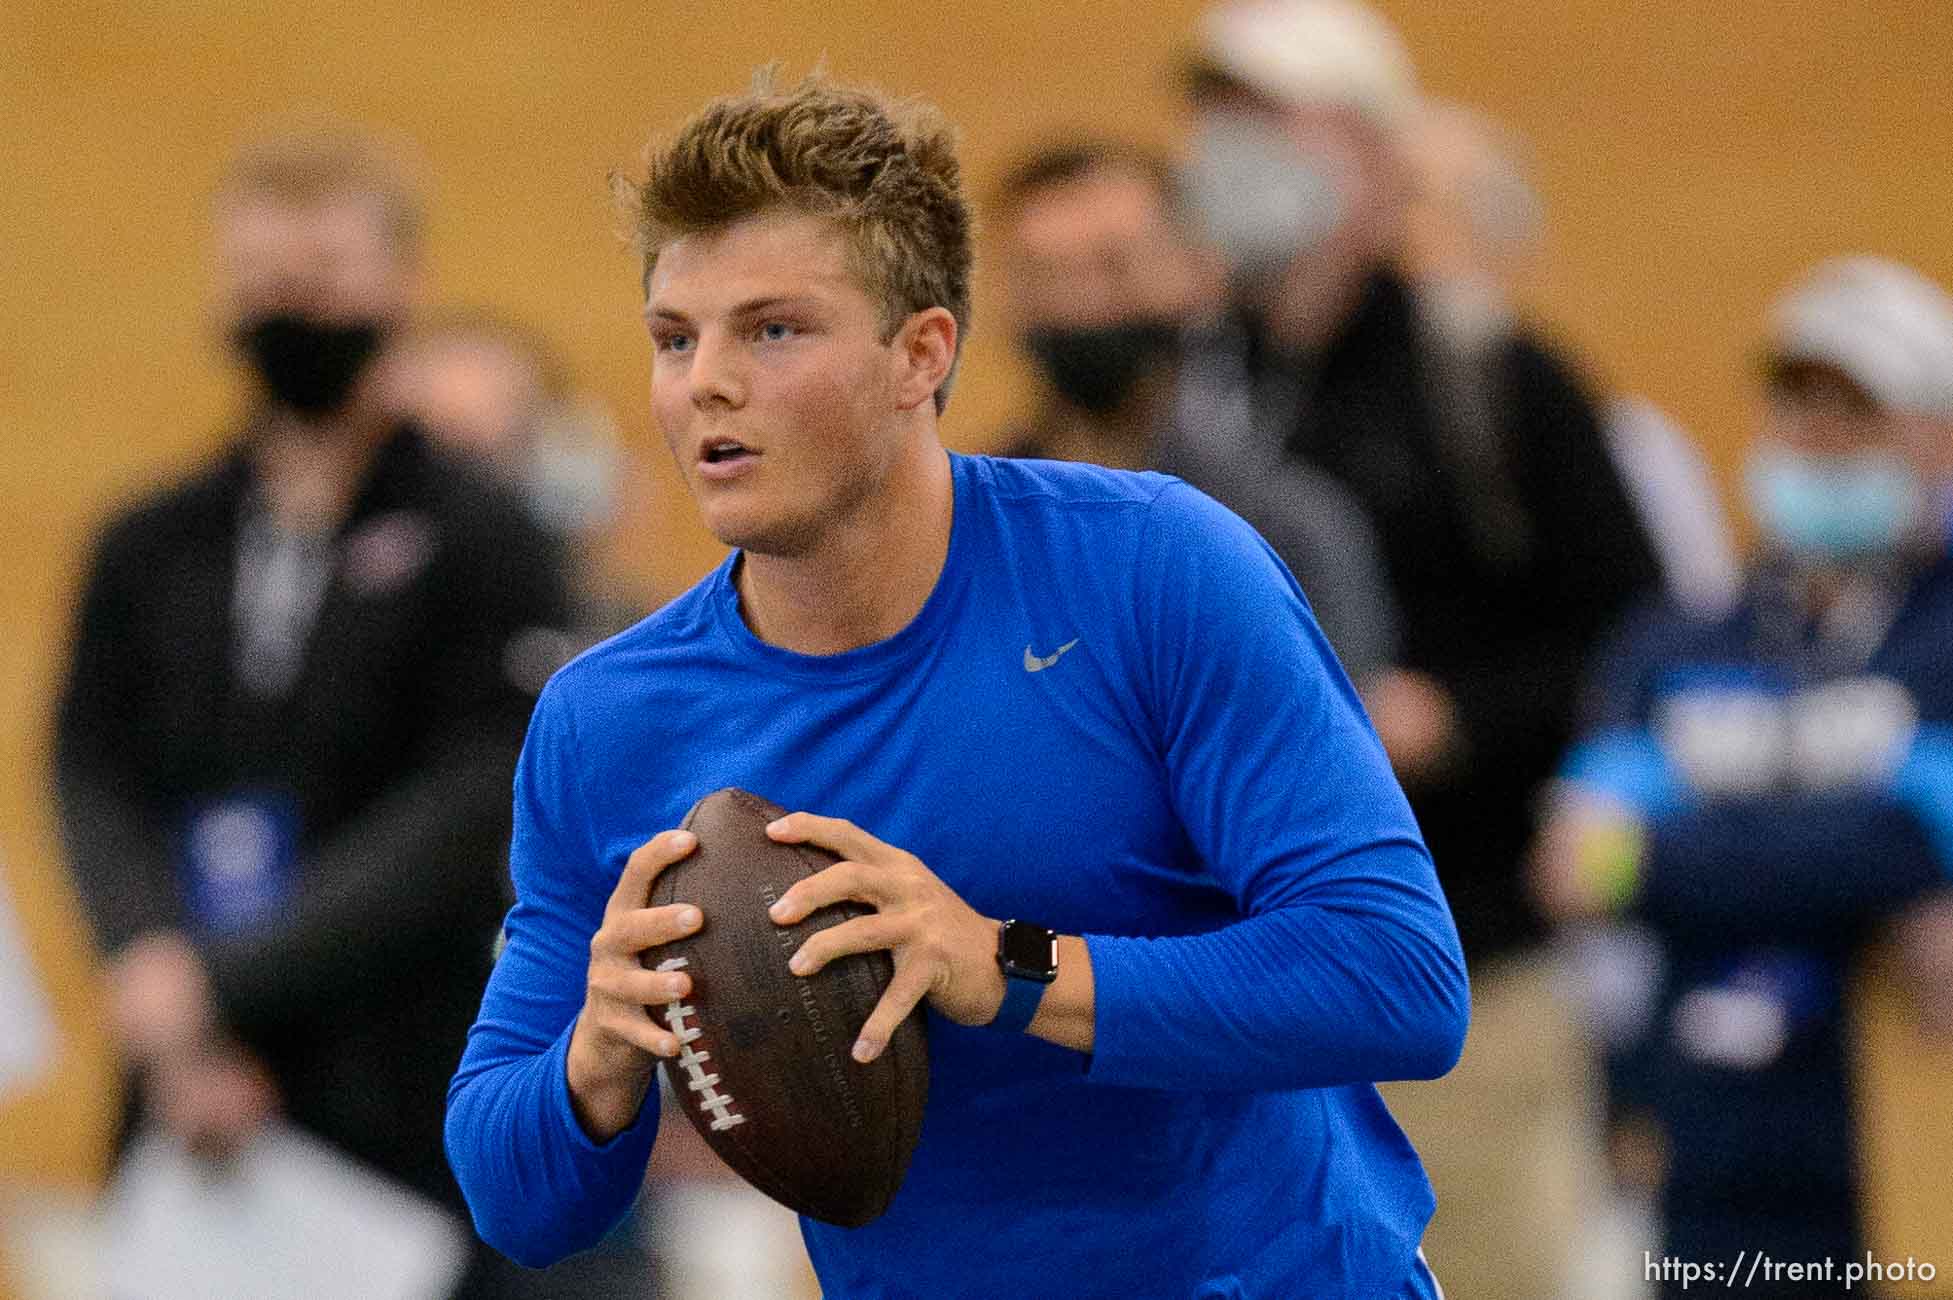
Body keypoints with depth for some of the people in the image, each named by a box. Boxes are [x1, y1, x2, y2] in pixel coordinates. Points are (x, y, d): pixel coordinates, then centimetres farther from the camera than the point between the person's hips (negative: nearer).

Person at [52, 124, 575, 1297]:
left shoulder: (484, 548, 0)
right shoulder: (147, 552, 12)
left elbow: (463, 825, -9)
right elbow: (96, 790, 3)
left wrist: (225, 978, -16)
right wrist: (169, 1010, -16)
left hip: (404, 1135, -3)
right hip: (192, 1129, 3)